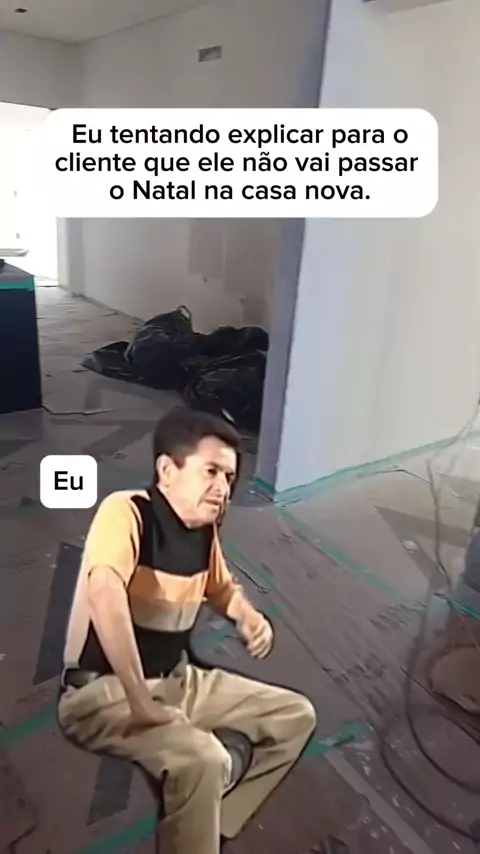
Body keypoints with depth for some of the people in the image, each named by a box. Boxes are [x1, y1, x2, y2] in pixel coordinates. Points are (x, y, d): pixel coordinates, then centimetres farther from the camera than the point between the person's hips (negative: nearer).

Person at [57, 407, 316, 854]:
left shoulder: (204, 529, 1)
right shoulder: (126, 512, -22)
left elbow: (221, 585, 20)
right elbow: (105, 595, -39)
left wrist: (249, 616, -1)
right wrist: (142, 703, -35)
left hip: (177, 680, 8)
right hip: (103, 692, -8)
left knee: (296, 716, 8)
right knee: (203, 760, -34)